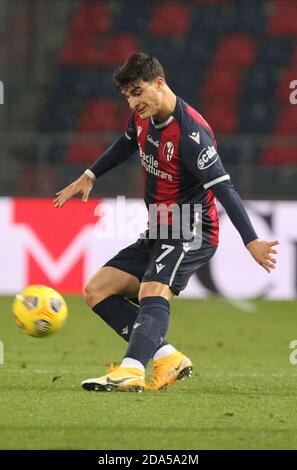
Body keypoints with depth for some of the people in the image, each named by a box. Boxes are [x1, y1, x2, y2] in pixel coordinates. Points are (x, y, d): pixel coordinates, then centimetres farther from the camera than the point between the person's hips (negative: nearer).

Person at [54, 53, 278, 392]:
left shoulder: (190, 132, -24)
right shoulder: (143, 117, 2)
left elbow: (223, 188, -29)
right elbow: (126, 145, 27)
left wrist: (251, 241, -35)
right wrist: (88, 177, 33)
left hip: (191, 233, -10)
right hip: (158, 233, 10)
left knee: (152, 292, -34)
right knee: (97, 292, 4)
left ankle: (131, 370, -53)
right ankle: (167, 358, -8)